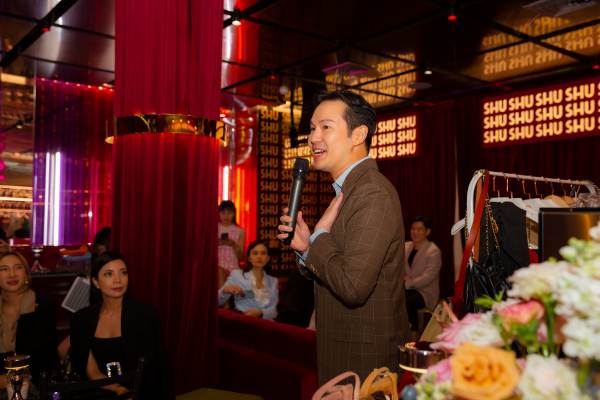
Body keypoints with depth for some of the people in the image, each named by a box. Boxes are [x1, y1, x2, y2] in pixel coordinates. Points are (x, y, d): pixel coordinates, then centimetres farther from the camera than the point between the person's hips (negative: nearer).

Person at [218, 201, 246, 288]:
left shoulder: (240, 231, 5)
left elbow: (241, 256, 4)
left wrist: (234, 245, -14)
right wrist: (216, 243, -14)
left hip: (233, 267, 1)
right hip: (217, 265, -1)